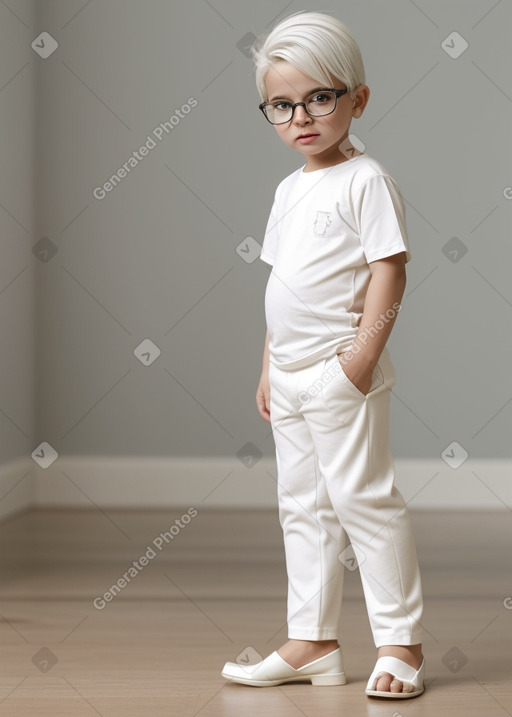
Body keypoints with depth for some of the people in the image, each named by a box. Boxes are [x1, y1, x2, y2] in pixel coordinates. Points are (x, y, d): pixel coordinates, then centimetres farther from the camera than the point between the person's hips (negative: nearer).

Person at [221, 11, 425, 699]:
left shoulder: (366, 180, -10)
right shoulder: (289, 190, 15)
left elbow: (389, 269, -16)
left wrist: (363, 353, -22)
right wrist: (270, 368, 17)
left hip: (341, 374, -9)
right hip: (292, 376, 9)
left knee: (363, 498, -5)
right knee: (303, 506, 11)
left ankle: (401, 641, 3)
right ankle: (312, 642, 18)